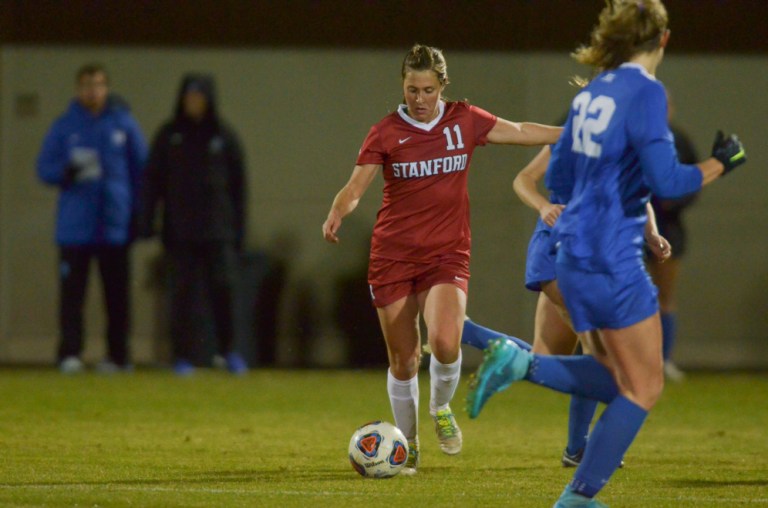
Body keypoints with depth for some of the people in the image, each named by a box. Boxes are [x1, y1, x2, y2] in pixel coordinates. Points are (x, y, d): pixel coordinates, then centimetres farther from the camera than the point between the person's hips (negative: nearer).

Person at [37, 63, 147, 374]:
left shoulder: (123, 124, 5)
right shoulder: (65, 126, 5)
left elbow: (141, 170, 9)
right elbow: (44, 168, 6)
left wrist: (139, 214, 3)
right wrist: (66, 172, -16)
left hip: (115, 227, 0)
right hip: (75, 228, 0)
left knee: (117, 293, 3)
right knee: (72, 290, -5)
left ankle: (118, 355, 9)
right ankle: (70, 354, -4)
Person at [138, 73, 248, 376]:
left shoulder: (224, 138, 6)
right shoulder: (169, 136, 6)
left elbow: (238, 184, 8)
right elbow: (152, 180, 5)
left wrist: (239, 227, 4)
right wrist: (146, 222, -2)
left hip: (218, 229, 0)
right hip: (180, 230, 0)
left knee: (223, 288, -9)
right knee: (183, 291, 0)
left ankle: (229, 350, 7)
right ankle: (183, 357, 6)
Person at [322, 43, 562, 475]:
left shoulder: (465, 121, 4)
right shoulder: (385, 134, -1)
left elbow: (521, 132, 16)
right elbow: (355, 188, -4)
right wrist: (337, 214, -25)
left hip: (447, 256, 0)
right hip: (392, 256, 0)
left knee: (445, 342, -23)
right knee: (403, 360, 2)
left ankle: (441, 408, 9)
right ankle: (408, 445, 25)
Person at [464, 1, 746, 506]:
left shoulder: (591, 93, 9)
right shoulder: (646, 92, -15)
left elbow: (558, 171, 18)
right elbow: (666, 181, -20)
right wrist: (721, 163, -5)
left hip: (576, 256, 8)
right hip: (613, 261, -8)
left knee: (618, 379, 18)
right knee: (643, 389, 4)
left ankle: (521, 364, 1)